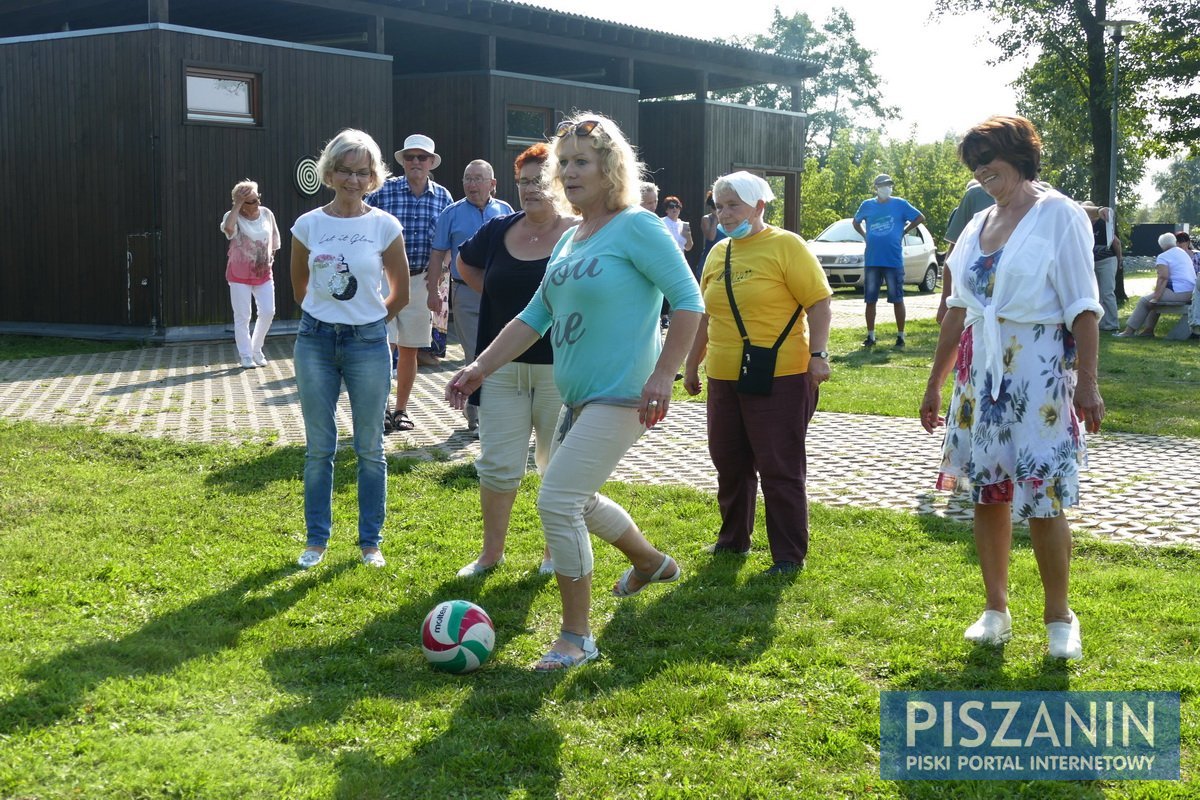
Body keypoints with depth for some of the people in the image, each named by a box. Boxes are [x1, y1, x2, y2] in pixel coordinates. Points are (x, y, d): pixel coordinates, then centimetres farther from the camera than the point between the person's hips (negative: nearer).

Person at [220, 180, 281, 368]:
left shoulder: (266, 214, -2)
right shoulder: (234, 217, -14)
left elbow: (275, 235, 15)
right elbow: (228, 228, -38)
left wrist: (272, 253, 8)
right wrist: (237, 205, -32)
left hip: (263, 273, 4)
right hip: (240, 274, -4)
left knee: (268, 312, 1)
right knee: (242, 316, 0)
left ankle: (257, 350, 20)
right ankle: (246, 356, 11)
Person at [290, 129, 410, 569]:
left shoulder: (385, 226, -4)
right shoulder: (308, 225, -1)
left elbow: (400, 292, 5)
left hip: (368, 342, -1)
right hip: (316, 340, 1)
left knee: (370, 449, 6)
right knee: (318, 448, 7)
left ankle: (371, 541, 17)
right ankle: (316, 540, 18)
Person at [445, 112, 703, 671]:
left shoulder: (636, 227, -12)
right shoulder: (570, 238, 12)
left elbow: (688, 300, -15)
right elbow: (536, 316, 16)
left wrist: (663, 374, -22)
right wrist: (480, 367, 10)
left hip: (619, 395, -9)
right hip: (577, 395, 9)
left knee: (558, 502, -14)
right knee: (580, 502, 22)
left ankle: (576, 637, 0)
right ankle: (652, 563, 49)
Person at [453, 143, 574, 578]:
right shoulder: (499, 231, 3)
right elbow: (466, 264, 23)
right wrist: (498, 299, 11)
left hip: (560, 370, -3)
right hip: (504, 368, 3)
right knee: (497, 465, 7)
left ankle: (555, 553, 25)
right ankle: (491, 553, 21)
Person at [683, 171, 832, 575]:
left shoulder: (785, 245, -7)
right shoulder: (718, 254, 12)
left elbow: (820, 303, -10)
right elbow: (706, 315, 21)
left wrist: (818, 354, -19)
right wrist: (692, 364, 23)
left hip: (781, 378, -7)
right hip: (724, 379, 7)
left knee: (780, 468, -2)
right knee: (729, 463, 15)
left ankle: (790, 555, 8)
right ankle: (733, 539, 32)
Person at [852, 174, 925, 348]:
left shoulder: (900, 204, 1)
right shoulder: (867, 205, 8)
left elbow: (920, 218, 8)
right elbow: (856, 222, 24)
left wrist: (904, 231, 3)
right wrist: (866, 236, 10)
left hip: (894, 260, -2)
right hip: (871, 260, 3)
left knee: (897, 299, 1)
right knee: (870, 300, 5)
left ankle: (900, 335, 9)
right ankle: (870, 336, 13)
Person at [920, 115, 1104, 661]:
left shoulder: (1058, 215, -6)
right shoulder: (978, 226, 13)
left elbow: (1083, 307, -10)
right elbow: (958, 310, 17)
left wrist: (1087, 383, -16)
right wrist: (934, 383, 17)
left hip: (1041, 370, -6)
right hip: (980, 370, 6)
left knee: (1042, 497, -5)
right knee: (986, 492, 7)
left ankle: (1059, 616, 11)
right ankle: (995, 609, 19)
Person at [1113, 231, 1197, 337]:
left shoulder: (1163, 257, -7)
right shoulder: (1184, 253, 20)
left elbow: (1163, 278, -19)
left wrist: (1156, 297, -20)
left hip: (1179, 293, -9)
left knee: (1144, 301, 2)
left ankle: (1129, 330, 3)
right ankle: (1148, 329, 24)